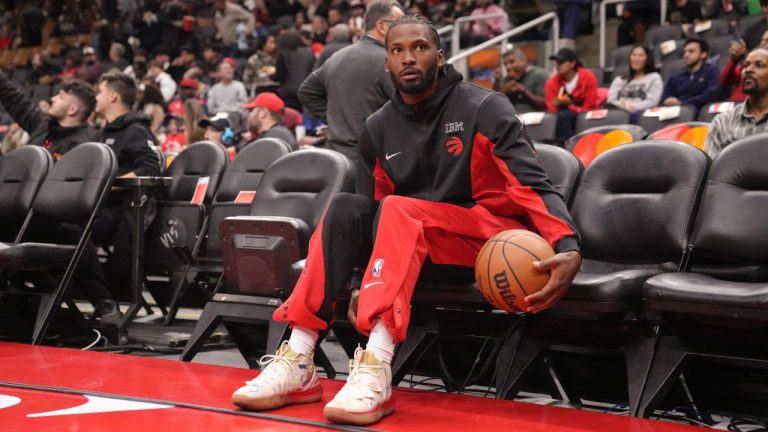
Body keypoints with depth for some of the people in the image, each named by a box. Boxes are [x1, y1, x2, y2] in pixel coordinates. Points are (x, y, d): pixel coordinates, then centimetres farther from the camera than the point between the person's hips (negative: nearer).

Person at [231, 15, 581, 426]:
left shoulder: (484, 108, -8)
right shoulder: (378, 128, 7)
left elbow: (532, 183, -17)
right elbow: (382, 209, 11)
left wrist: (568, 247, -34)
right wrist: (370, 279, -4)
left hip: (494, 233, -5)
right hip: (421, 244, 5)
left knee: (398, 211, -30)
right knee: (346, 209, -18)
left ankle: (376, 370, -45)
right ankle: (297, 361, -29)